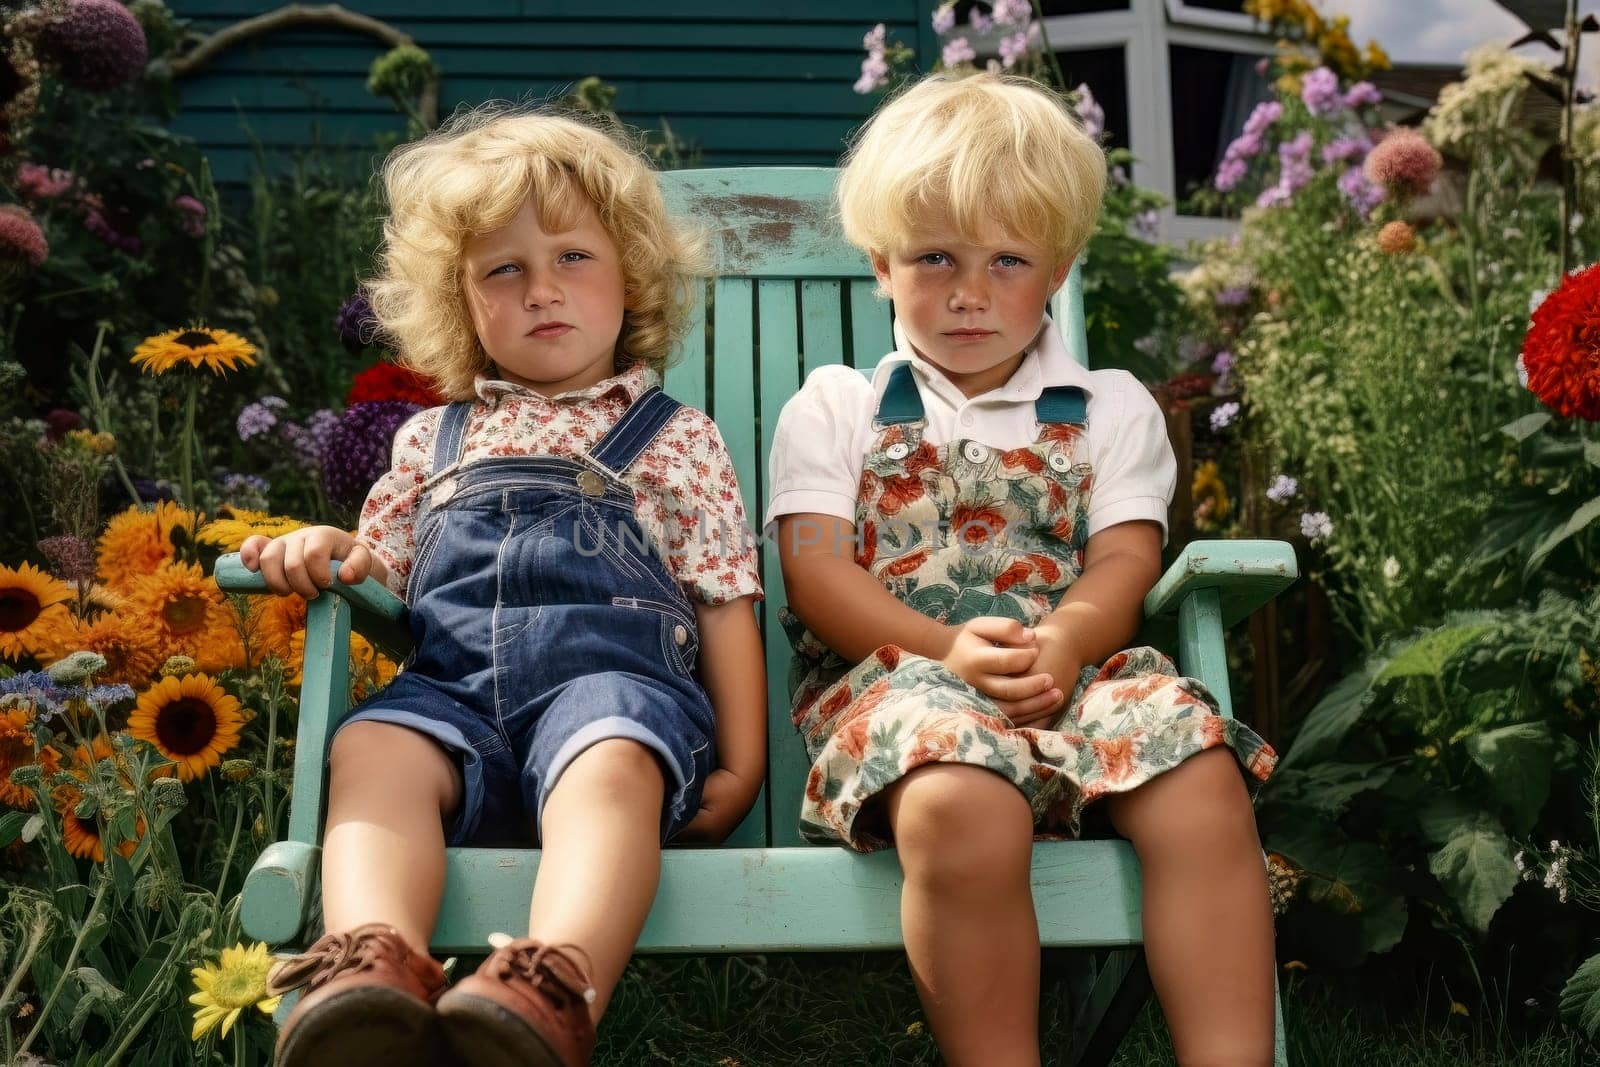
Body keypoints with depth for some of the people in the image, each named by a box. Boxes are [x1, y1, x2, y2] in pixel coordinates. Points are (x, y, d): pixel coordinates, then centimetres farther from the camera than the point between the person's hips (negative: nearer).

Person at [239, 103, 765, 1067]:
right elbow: (383, 584, 29)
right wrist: (325, 554, 4)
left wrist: (740, 763, 4)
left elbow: (725, 604, 14)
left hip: (612, 678, -3)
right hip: (452, 685, 3)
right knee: (372, 751, -31)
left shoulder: (678, 438, 19)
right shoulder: (432, 440, 27)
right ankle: (372, 973, -53)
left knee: (613, 764, -38)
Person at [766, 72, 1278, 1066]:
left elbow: (1123, 562, 6)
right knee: (961, 808, -37)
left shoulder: (1111, 410, 21)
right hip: (895, 673, -2)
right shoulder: (835, 410, 17)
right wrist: (949, 649, -16)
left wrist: (1063, 640, -18)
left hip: (1075, 672, 2)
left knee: (1204, 783, -30)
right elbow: (818, 578, 3)